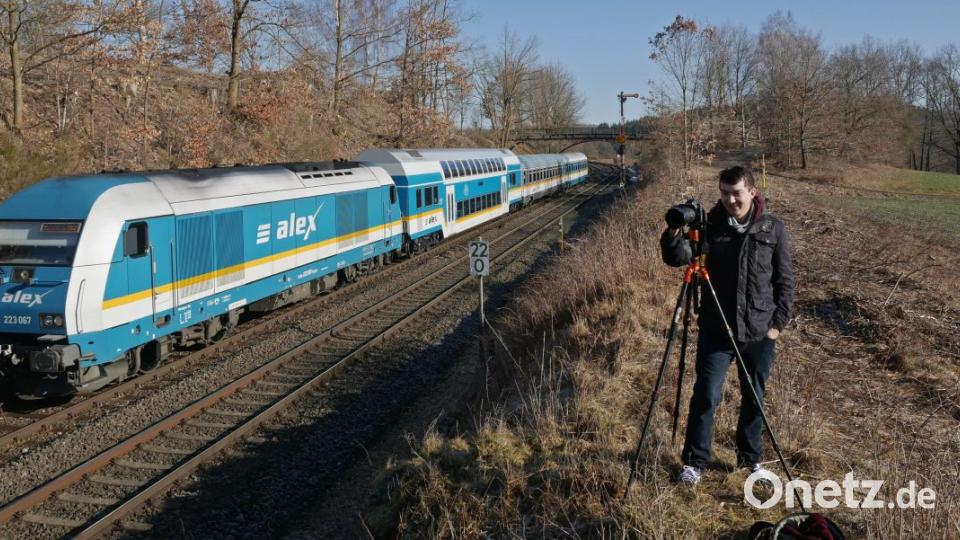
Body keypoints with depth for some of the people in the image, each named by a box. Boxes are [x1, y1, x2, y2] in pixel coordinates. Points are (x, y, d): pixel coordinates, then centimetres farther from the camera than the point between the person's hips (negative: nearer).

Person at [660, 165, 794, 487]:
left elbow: (784, 281, 4)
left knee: (754, 397, 13)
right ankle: (695, 461, 12)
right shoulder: (710, 225, -2)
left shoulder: (773, 229, 0)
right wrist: (674, 234, -35)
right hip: (716, 331, -1)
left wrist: (778, 322, -2)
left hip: (759, 333, 1)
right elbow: (676, 257, -14)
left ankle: (751, 458, 32)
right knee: (706, 396, -2)